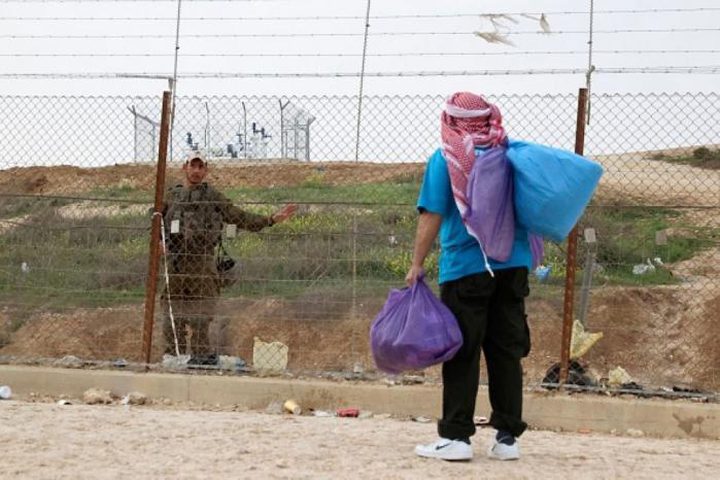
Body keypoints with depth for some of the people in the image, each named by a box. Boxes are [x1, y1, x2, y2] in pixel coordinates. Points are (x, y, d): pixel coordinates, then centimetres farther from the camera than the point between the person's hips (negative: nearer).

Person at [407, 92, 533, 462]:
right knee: (507, 351, 8)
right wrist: (531, 252, 25)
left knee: (462, 352, 1)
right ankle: (507, 436, 11)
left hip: (465, 267, -4)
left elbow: (432, 217, -9)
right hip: (513, 265, 4)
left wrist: (417, 265, -6)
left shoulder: (445, 159, -4)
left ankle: (456, 437, 0)